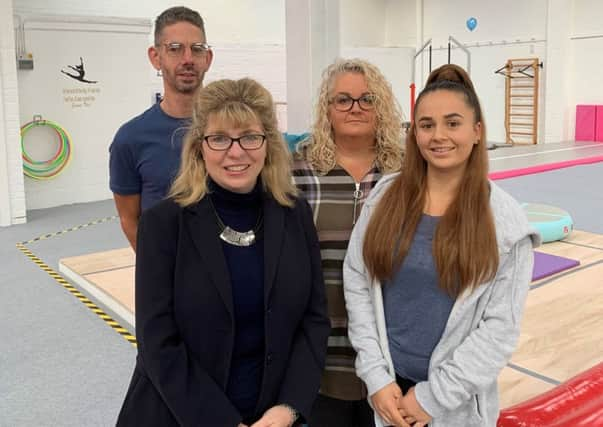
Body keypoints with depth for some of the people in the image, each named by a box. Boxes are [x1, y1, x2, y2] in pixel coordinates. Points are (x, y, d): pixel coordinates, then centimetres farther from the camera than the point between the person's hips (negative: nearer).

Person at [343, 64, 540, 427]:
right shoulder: (387, 196, -5)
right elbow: (357, 285, -4)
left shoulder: (504, 218, -10)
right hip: (388, 386, 2)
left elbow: (501, 325, -10)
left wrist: (433, 396, -12)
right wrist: (377, 376, -9)